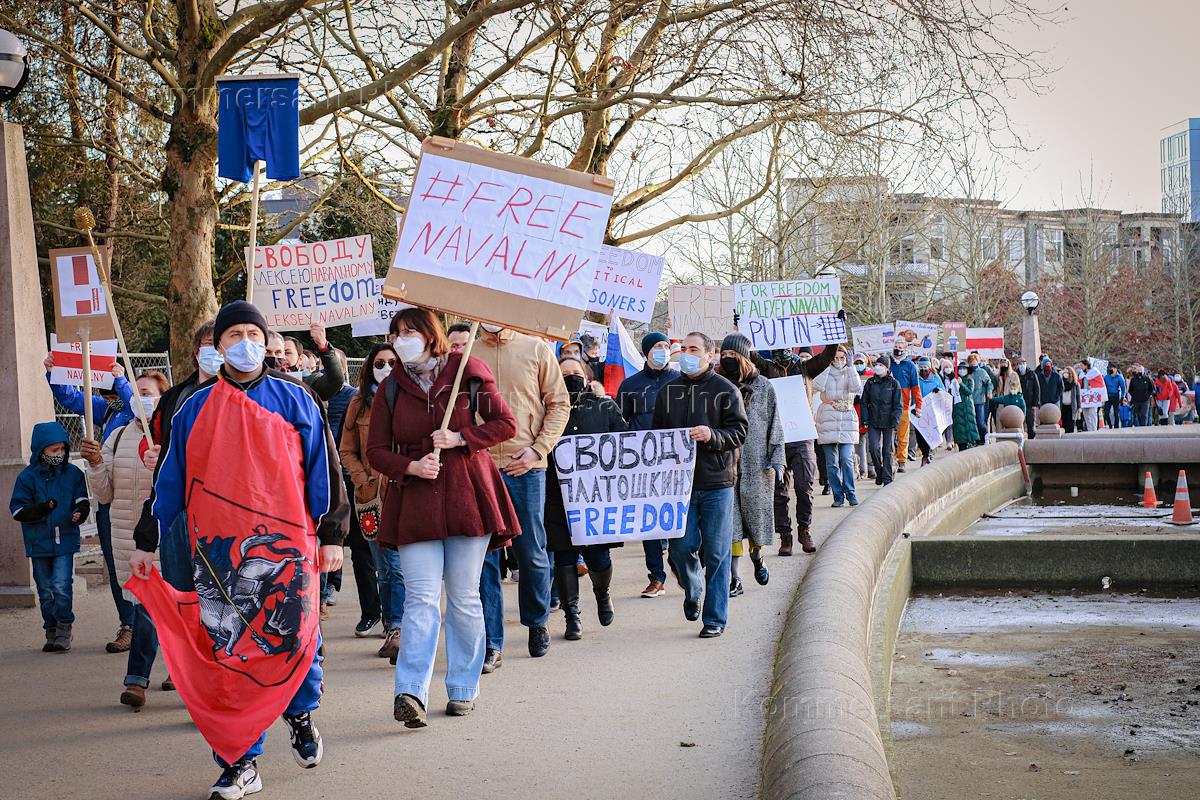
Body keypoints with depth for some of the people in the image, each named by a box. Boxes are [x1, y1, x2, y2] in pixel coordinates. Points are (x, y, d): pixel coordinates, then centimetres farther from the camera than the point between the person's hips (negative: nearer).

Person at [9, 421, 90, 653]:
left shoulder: (73, 473, 2)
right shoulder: (27, 477, -2)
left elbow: (82, 500, 13)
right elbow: (17, 510, -4)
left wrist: (80, 512, -10)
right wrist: (42, 508, -19)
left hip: (65, 541, -1)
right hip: (39, 544, 1)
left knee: (61, 587, -13)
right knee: (45, 591, 9)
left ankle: (63, 631, -1)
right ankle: (52, 632, 21)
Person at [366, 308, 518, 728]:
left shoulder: (467, 373, 2)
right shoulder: (391, 388, 7)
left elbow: (505, 424, 3)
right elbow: (376, 450, 7)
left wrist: (460, 438, -11)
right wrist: (410, 466, -12)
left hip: (467, 496, -1)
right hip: (415, 501, 1)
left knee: (464, 597, 5)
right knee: (421, 598, -9)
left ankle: (463, 689, 15)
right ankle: (410, 693, -15)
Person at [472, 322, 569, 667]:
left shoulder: (536, 349, 4)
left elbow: (560, 404, 5)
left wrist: (537, 449, -6)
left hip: (525, 469, 0)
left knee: (531, 551, 8)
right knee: (484, 554, -1)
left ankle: (537, 622, 32)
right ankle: (491, 644, 4)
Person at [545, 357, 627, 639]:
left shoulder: (605, 408, 9)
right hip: (559, 497, 0)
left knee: (598, 557, -1)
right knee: (564, 556, 2)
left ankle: (603, 594, 31)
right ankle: (572, 615, 14)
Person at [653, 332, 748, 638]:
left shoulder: (725, 390, 1)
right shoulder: (668, 392, 12)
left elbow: (739, 431, -4)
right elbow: (657, 434, 18)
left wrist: (712, 436, -22)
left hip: (717, 484, -3)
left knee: (717, 552, 0)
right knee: (681, 547, -2)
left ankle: (715, 618, 9)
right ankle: (692, 592, 29)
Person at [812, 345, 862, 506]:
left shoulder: (850, 374, 9)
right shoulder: (825, 373, 7)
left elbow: (857, 388, -11)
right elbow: (817, 386, -14)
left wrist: (850, 367, -10)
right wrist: (829, 366, -8)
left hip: (847, 420, 0)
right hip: (828, 420, 0)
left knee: (847, 459, -10)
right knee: (831, 461, 1)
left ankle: (850, 493, 1)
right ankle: (838, 496, 8)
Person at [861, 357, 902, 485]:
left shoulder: (894, 383, 1)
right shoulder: (870, 382, 7)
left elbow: (898, 405, 0)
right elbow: (864, 402, 10)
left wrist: (895, 422, -9)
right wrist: (865, 420, 0)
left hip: (888, 423, -2)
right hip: (873, 422, 2)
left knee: (887, 451, 2)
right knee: (873, 448, -10)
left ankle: (887, 478, 8)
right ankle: (879, 473, 11)